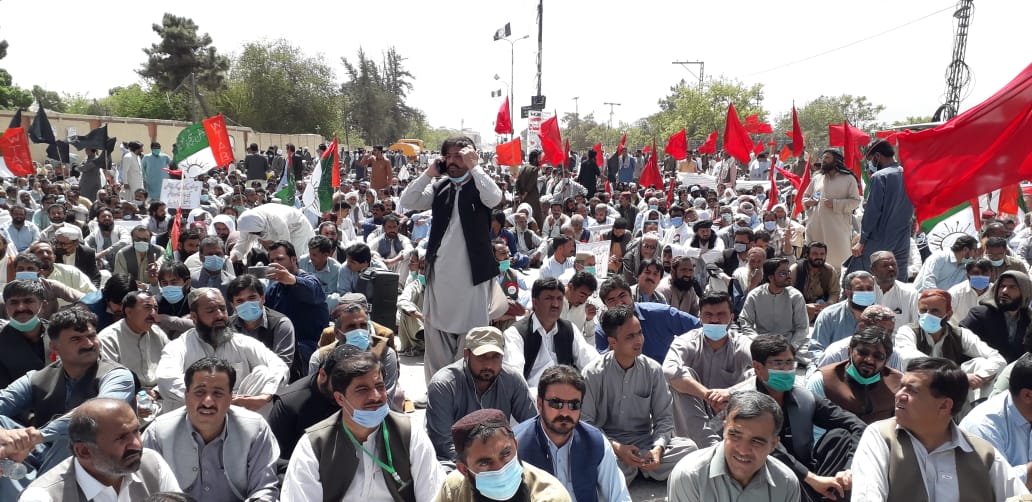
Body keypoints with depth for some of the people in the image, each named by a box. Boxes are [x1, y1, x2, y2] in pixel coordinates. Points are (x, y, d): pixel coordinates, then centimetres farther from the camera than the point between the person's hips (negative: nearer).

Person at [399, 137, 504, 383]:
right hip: (440, 272, 5)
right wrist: (429, 173, -4)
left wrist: (473, 166, -17)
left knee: (472, 334, 1)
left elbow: (495, 198, -23)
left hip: (472, 272, -5)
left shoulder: (479, 186, -1)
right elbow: (408, 202, 1)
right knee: (436, 329, 12)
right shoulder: (439, 188, 11)